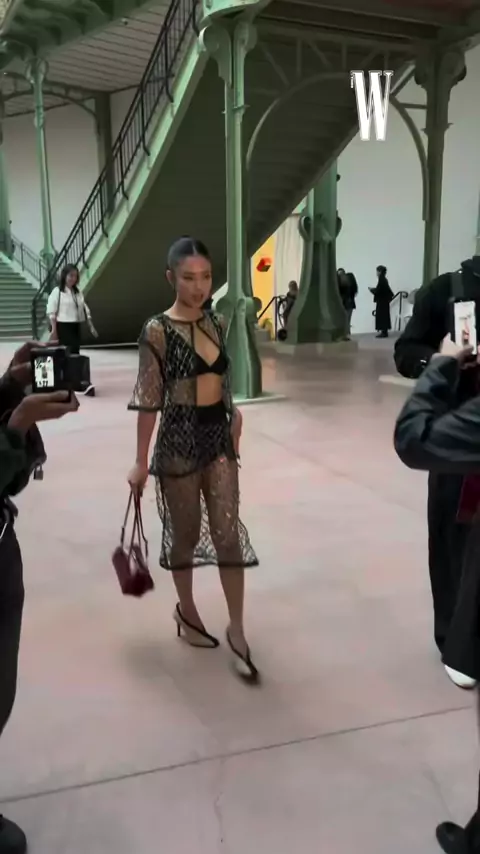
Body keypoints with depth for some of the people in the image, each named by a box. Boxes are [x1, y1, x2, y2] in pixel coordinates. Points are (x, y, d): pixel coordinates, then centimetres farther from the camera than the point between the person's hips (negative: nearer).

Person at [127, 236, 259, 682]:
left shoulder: (217, 323, 4)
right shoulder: (157, 331, -12)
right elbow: (148, 400, -11)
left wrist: (234, 420, 13)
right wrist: (141, 462, -9)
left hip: (220, 437, 4)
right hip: (179, 441, -4)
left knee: (229, 533, 3)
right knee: (186, 533, 12)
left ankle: (236, 630, 14)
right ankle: (186, 611, 35)